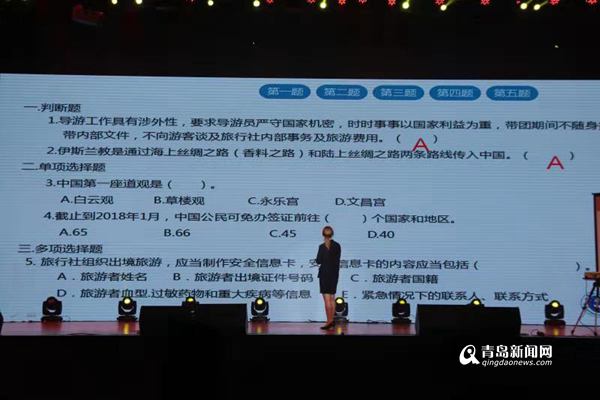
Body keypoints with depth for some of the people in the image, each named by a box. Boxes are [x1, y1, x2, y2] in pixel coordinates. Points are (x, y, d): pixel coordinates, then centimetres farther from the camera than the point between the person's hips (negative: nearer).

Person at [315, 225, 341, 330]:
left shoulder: (322, 246, -13)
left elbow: (318, 261, -9)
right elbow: (337, 260, 8)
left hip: (325, 274, -6)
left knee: (327, 299, -4)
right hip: (334, 273, 6)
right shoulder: (337, 245, 3)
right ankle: (332, 320, 17)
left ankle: (329, 321, -5)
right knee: (332, 298, 13)